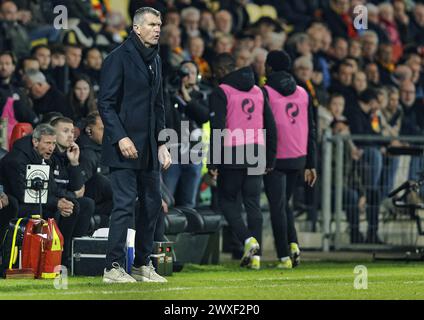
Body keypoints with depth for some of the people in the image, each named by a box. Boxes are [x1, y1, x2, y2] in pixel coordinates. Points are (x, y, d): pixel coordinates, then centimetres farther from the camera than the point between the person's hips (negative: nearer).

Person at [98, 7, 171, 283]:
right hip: (124, 146, -8)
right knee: (125, 204, -10)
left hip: (148, 147, 8)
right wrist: (121, 138, -20)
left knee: (153, 203, 8)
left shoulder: (156, 60, 16)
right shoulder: (119, 58, -9)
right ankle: (113, 268, -6)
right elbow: (106, 103, -13)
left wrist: (162, 143, 15)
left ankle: (143, 264, 17)